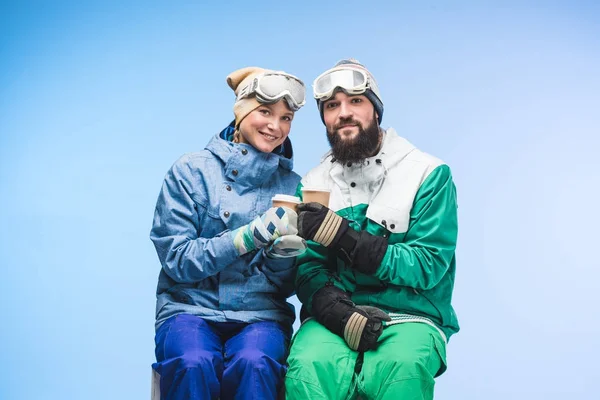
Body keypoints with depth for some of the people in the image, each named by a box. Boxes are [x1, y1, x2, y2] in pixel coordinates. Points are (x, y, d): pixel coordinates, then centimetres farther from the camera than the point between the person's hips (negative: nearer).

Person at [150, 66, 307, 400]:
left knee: (254, 364, -32)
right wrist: (250, 235, -19)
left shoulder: (292, 186, 6)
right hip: (190, 306, -1)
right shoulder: (191, 170, -1)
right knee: (193, 364, -33)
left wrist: (283, 253, -15)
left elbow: (286, 286, 8)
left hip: (260, 313, 2)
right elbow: (176, 259, -8)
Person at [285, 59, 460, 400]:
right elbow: (308, 267, 5)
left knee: (401, 366, -36)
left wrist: (340, 234, -17)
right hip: (334, 319, 2)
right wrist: (338, 312, -18)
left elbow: (428, 267, -8)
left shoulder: (429, 175, -1)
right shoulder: (313, 185, 11)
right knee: (310, 365, -32)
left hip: (410, 317, -2)